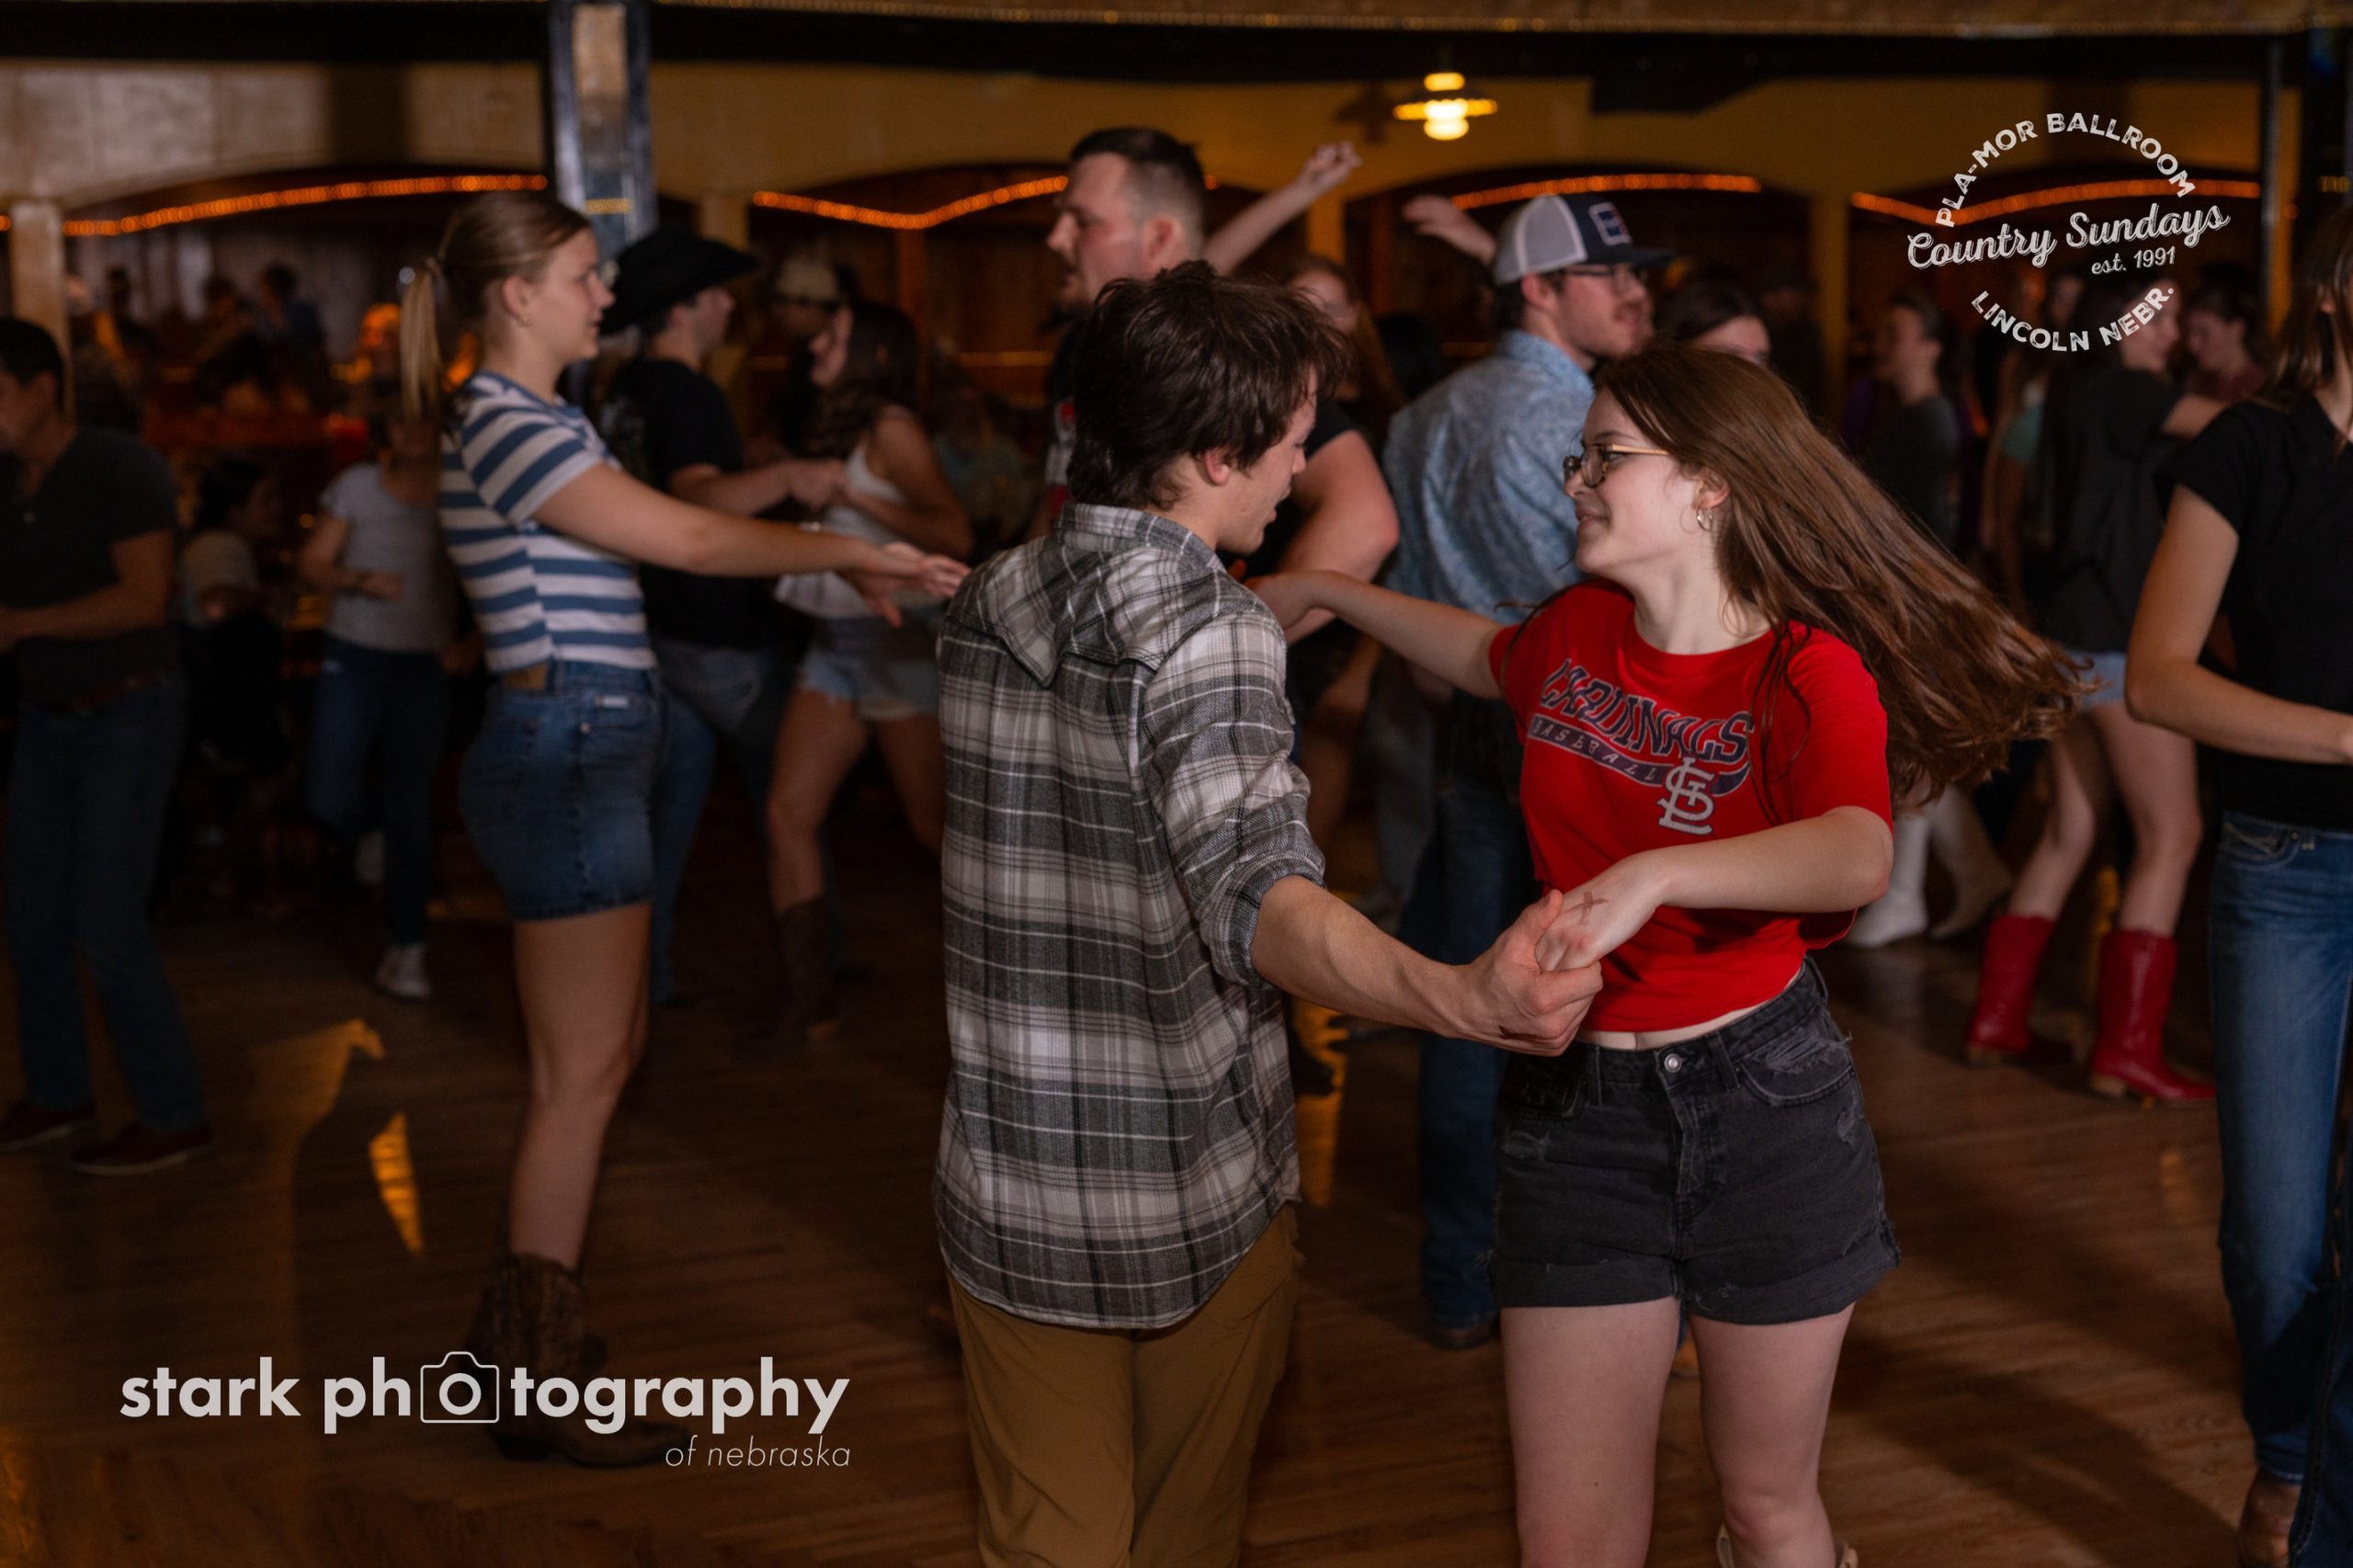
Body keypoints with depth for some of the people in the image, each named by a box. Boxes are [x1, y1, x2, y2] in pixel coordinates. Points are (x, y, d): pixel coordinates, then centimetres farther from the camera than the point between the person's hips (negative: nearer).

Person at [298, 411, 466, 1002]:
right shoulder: (357, 485, 2)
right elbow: (309, 563, 1)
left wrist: (467, 644, -9)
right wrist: (358, 580, -19)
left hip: (424, 670, 0)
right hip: (353, 660, 0)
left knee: (410, 812, -1)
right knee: (333, 805, -6)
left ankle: (405, 950, 8)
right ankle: (378, 837, 31)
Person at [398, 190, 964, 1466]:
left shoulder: (530, 421, 18)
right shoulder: (507, 429, -15)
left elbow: (669, 529, 14)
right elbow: (692, 540, -19)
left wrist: (840, 559, 10)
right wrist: (854, 552, -11)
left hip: (583, 754, 10)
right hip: (565, 753, -10)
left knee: (603, 1046, 16)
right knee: (582, 1073, -3)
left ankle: (519, 1326, 26)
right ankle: (540, 1386, 7)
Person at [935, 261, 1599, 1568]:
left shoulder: (985, 609, 0)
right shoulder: (1209, 631, -21)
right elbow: (1253, 896, -39)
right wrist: (1458, 1000, -55)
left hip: (1014, 1203, 5)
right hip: (1196, 1212, -5)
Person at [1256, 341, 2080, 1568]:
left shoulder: (1810, 670, -13)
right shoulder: (1578, 629, 2)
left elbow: (1857, 858, -35)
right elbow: (1490, 657, 28)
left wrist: (1652, 876, -49)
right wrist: (1322, 591, 30)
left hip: (1765, 1104, -3)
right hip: (1574, 1104, 4)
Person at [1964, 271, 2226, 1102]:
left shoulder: (2077, 395, 16)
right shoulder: (2121, 390, -10)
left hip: (2075, 635, 10)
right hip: (2122, 641, -10)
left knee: (2068, 832, 13)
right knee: (2170, 833, -6)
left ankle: (1996, 1019, 16)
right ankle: (2127, 1048, -6)